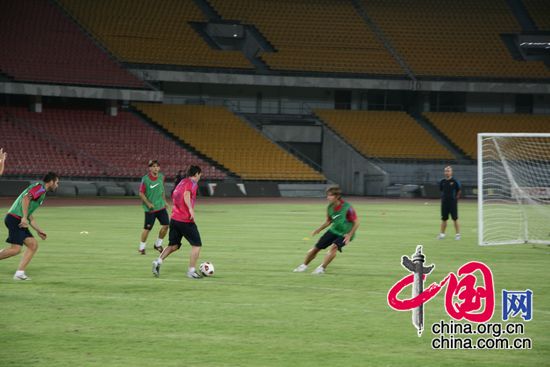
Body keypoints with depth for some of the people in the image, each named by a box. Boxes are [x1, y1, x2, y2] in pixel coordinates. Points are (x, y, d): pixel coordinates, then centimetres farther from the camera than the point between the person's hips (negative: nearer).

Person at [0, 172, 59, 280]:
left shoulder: (41, 191, 25)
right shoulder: (40, 187, -5)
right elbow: (26, 198, -22)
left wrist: (38, 230, 30)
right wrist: (24, 217, -27)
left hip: (19, 221, 10)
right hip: (15, 218, -10)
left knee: (33, 244, 4)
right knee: (15, 249, -17)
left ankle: (19, 273, 1)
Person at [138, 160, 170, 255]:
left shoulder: (161, 177, 2)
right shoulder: (145, 179, -14)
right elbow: (141, 193, -8)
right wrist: (148, 203, -17)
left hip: (161, 206, 5)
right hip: (150, 208, -5)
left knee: (166, 225, -4)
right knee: (147, 228, -1)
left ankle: (158, 244, 16)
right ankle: (142, 247, 19)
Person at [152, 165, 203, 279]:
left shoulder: (181, 182, 18)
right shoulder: (192, 183, -7)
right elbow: (186, 195, -26)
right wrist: (191, 209, -36)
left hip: (174, 218, 8)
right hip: (186, 221, -8)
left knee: (174, 245, 16)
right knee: (197, 245, 3)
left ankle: (159, 261, -3)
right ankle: (191, 271, 2)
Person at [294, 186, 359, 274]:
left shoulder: (347, 208, -26)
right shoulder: (330, 207, -7)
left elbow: (356, 223, -16)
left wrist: (349, 235, -24)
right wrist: (318, 230, -1)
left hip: (344, 234, -6)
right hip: (333, 230, 6)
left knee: (334, 246, -32)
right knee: (316, 248, 4)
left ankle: (322, 268, -21)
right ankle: (304, 265, 26)